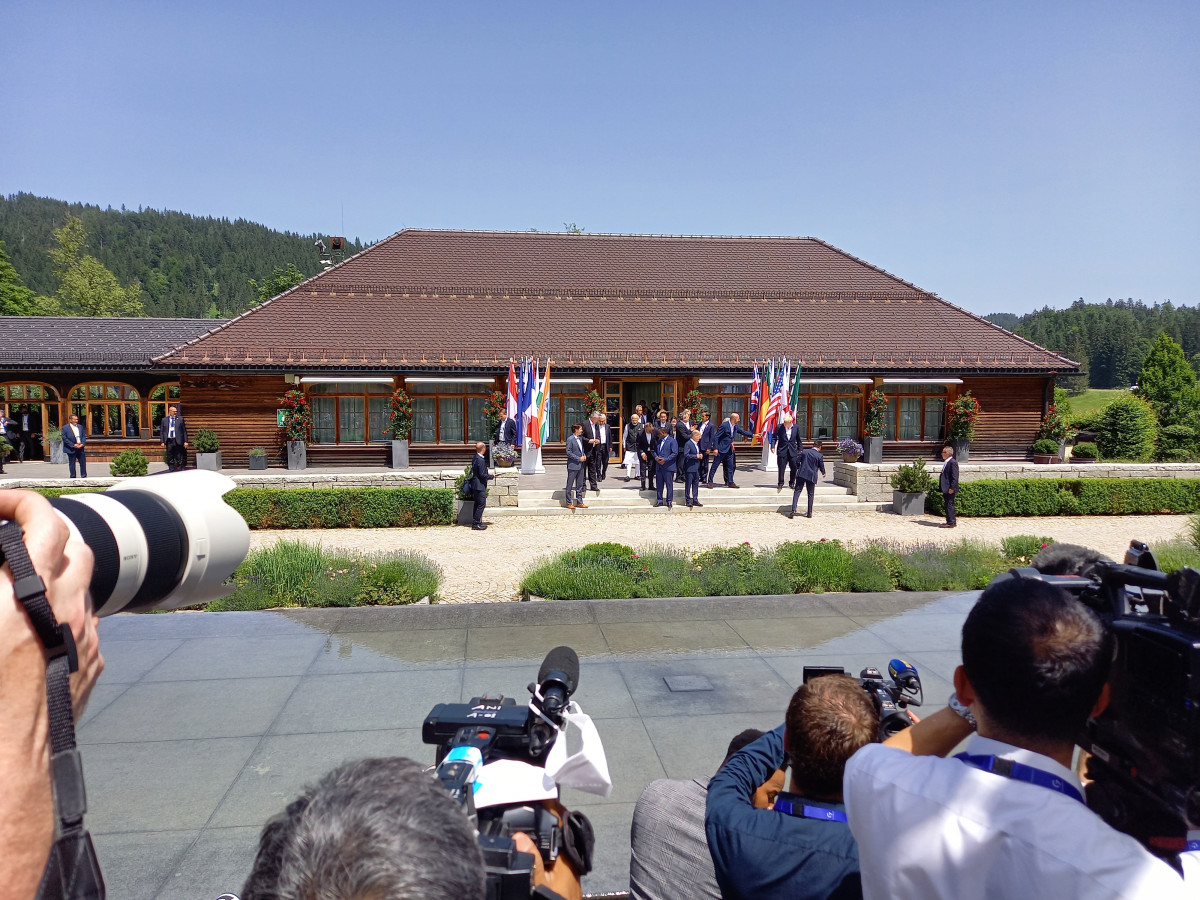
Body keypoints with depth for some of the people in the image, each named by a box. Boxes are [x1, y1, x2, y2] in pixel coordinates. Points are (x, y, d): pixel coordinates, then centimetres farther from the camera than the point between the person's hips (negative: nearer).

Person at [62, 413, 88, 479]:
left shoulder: (80, 427, 11)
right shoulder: (65, 427, -5)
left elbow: (84, 436, 10)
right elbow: (64, 438, -9)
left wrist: (82, 444, -7)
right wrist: (73, 445, -16)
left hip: (80, 448, 4)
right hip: (71, 449, -4)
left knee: (83, 462, 6)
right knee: (72, 463, 3)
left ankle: (84, 476, 14)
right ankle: (73, 477, 9)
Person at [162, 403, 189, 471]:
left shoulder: (180, 419, 6)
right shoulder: (164, 420, 9)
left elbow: (184, 431, 5)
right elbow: (161, 431, 9)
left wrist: (185, 441, -2)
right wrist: (162, 441, 0)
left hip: (178, 441, -2)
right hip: (169, 441, 2)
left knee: (179, 458, 0)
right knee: (170, 458, 6)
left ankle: (180, 471, 4)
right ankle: (172, 471, 13)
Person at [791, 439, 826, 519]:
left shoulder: (804, 452, 3)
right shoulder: (820, 456, -4)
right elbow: (822, 467, 3)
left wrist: (797, 470, 25)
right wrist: (823, 473, 25)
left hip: (801, 474, 1)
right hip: (812, 476, -1)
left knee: (797, 491, 2)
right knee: (810, 494, 12)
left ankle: (793, 510, -12)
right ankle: (809, 513, 15)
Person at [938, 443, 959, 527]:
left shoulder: (953, 462, -16)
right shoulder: (946, 463, 15)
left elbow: (955, 476, -20)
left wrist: (952, 488, -22)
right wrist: (941, 486, 20)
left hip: (950, 489, -10)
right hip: (946, 488, 10)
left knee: (949, 505, -5)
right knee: (949, 505, 17)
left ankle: (950, 523, 0)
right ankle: (952, 520, 26)